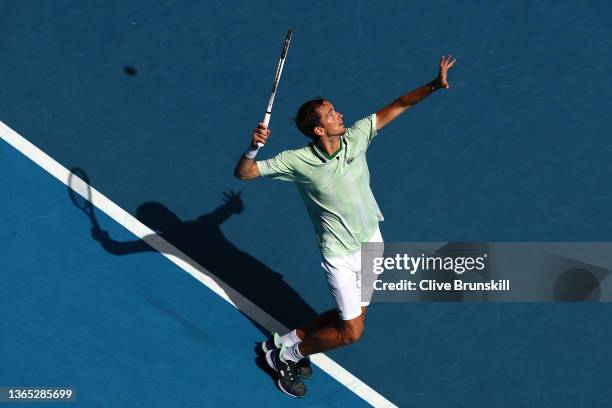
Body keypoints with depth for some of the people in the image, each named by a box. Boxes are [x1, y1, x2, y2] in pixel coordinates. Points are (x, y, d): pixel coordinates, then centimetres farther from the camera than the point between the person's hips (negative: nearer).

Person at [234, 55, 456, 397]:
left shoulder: (356, 138, -10)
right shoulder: (299, 161, -22)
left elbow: (394, 108, -1)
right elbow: (243, 173, -19)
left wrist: (434, 86, -9)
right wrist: (254, 147, -40)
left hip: (371, 241, 6)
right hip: (340, 254, -6)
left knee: (354, 318, 16)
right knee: (351, 332, -4)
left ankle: (289, 339, 35)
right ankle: (287, 354, 19)